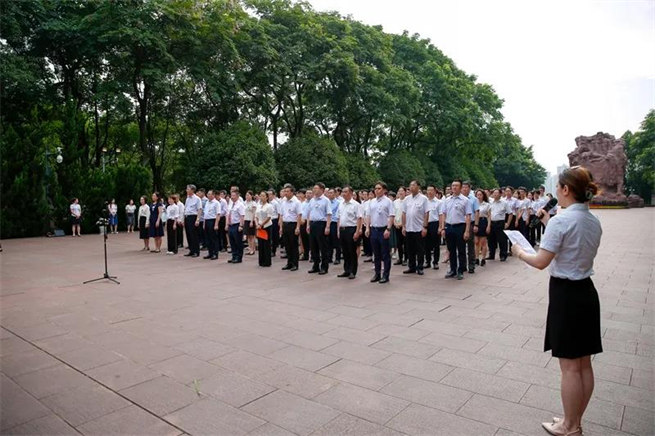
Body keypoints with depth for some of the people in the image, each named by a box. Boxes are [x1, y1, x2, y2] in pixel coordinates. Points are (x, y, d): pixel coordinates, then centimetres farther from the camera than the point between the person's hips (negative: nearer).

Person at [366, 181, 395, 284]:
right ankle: (377, 274, 20)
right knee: (376, 254, 12)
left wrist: (388, 229, -18)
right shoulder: (371, 202, 11)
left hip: (384, 230, -5)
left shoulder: (388, 201, -6)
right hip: (373, 229, 6)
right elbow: (369, 216, 14)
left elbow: (391, 216, -11)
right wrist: (367, 228, 5)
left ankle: (385, 275, 8)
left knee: (385, 254, 2)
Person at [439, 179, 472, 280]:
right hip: (449, 227, 4)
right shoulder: (447, 200, 9)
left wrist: (467, 231, -14)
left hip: (460, 227, -4)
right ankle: (452, 270, 24)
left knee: (461, 251, 4)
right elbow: (443, 214, 10)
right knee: (451, 250, 13)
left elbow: (468, 216, -8)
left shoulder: (465, 200, -4)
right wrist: (443, 228, 2)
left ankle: (460, 271, 14)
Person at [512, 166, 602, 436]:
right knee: (584, 364, 16)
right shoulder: (594, 222, 7)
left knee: (570, 367, 4)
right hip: (587, 291, 9)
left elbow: (541, 262, -19)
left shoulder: (560, 221, -19)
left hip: (565, 295, -8)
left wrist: (519, 253, 0)